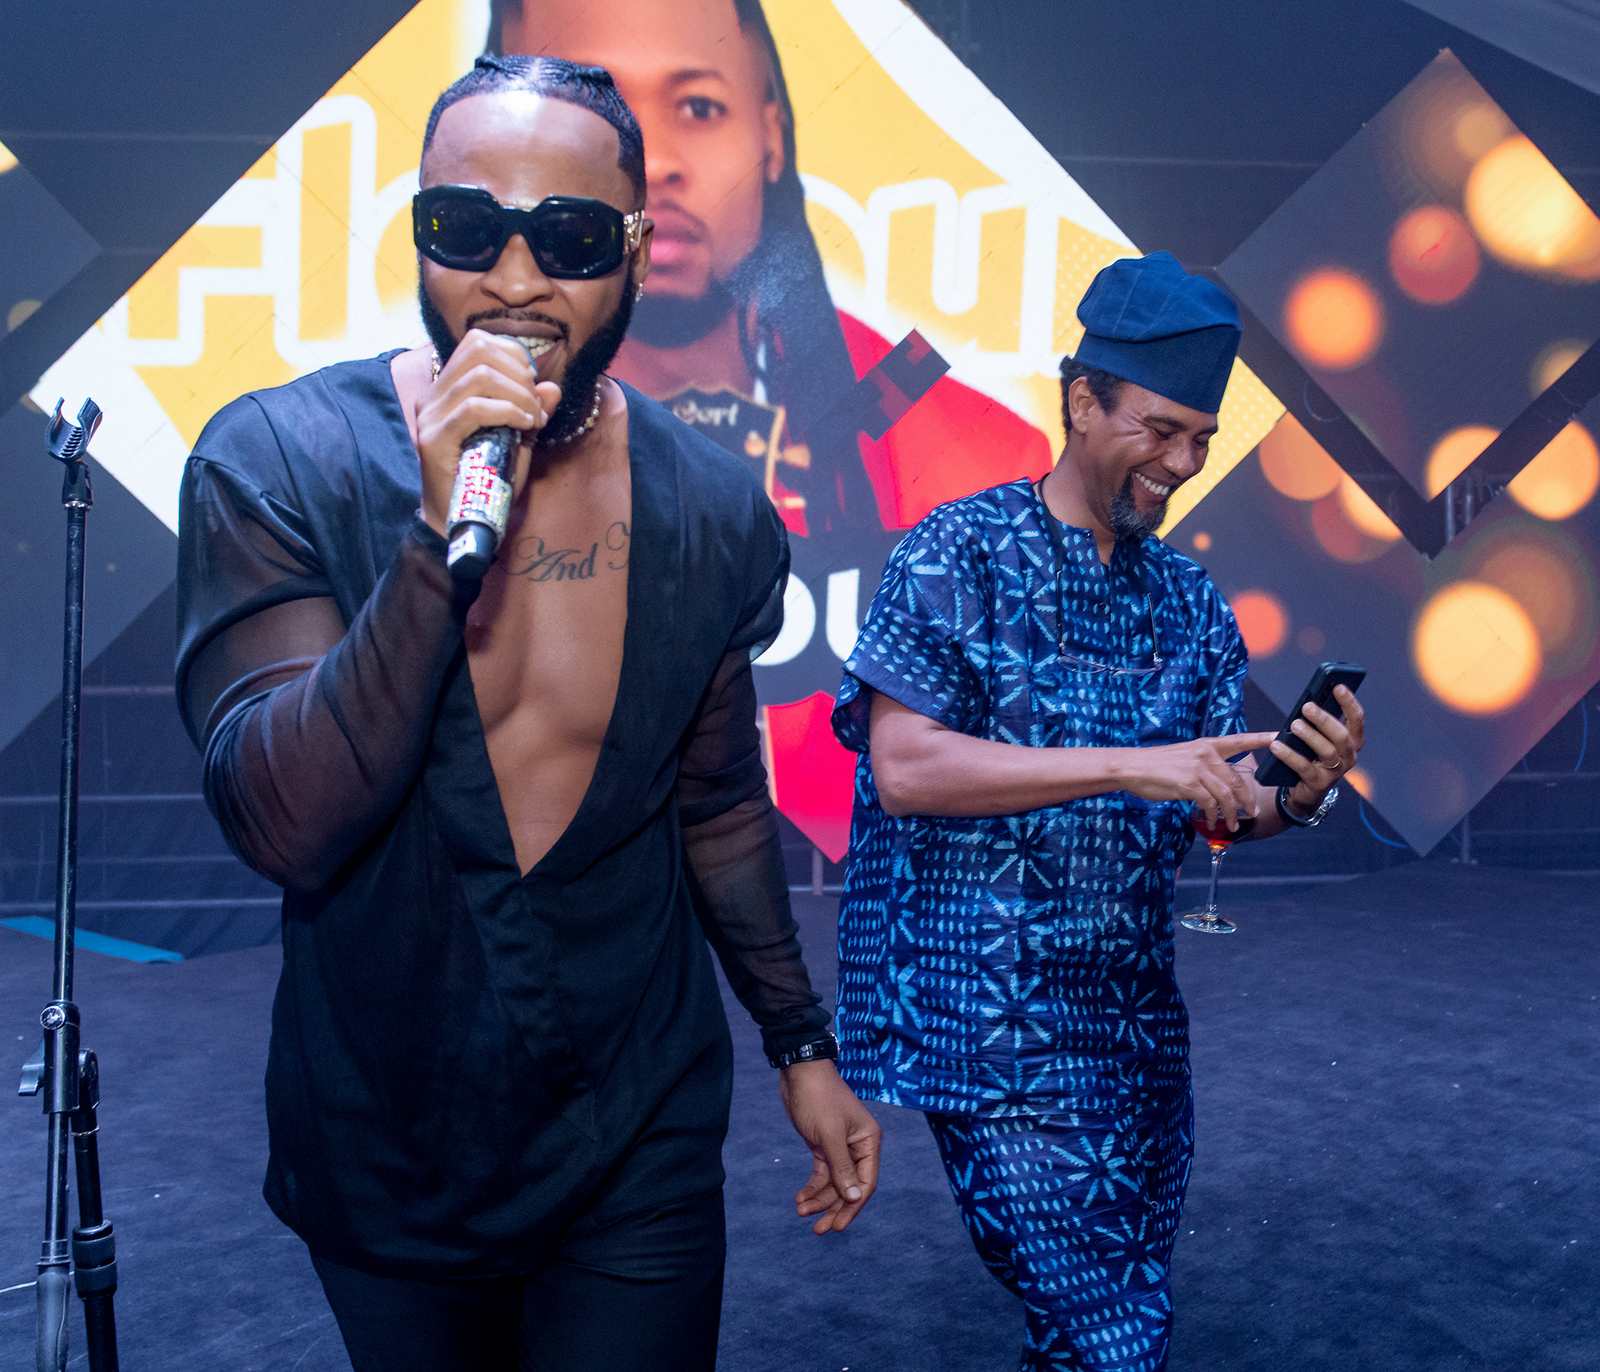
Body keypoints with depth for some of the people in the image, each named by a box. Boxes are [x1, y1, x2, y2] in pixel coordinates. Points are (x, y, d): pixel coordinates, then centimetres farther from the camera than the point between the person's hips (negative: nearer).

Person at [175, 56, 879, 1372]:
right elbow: (286, 824, -25)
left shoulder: (710, 511, -8)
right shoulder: (274, 463, -16)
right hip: (380, 1149, 0)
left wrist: (803, 1042, 10)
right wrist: (445, 532, -34)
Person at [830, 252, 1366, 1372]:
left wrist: (1300, 794, -13)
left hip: (1139, 1018, 7)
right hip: (995, 1019, -6)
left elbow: (1211, 809, 10)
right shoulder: (959, 555, -8)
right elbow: (903, 768, -18)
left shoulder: (1188, 600, 9)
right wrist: (1130, 764, -23)